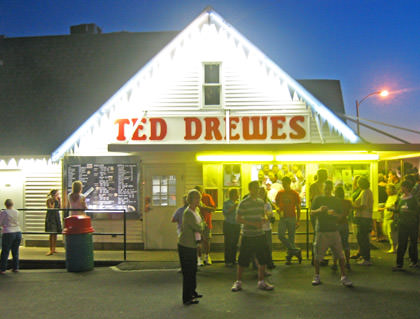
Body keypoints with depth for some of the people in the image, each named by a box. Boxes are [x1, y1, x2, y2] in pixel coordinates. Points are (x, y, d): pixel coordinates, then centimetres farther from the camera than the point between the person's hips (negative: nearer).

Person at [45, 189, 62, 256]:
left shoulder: (57, 200, 7)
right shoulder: (49, 200, -9)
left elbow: (60, 208, 3)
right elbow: (51, 208, -18)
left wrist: (59, 200, -3)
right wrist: (54, 201, -15)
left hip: (57, 216, 6)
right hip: (50, 217, -6)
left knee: (55, 233, 8)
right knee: (52, 234, -8)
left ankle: (53, 249, 17)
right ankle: (51, 250, -4)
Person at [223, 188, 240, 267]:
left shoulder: (239, 203, 12)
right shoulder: (226, 203, -3)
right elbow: (225, 213, -15)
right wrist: (233, 207, -19)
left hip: (237, 225, 5)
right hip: (228, 225, -5)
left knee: (235, 243, 8)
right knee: (228, 243, -5)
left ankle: (233, 260, 18)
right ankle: (227, 261, 1)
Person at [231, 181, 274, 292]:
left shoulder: (261, 202, 9)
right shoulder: (243, 203, -9)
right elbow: (238, 219, -11)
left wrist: (263, 219, -3)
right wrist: (253, 223, -19)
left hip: (260, 235, 5)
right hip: (248, 236, -5)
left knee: (263, 259, 8)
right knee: (243, 260, 1)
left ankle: (261, 282, 22)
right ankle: (238, 282, 16)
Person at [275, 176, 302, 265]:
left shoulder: (295, 194, 0)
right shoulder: (280, 193, 6)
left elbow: (298, 208, 3)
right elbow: (276, 203, 19)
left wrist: (298, 220, -2)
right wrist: (278, 210, -2)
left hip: (292, 218, -2)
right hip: (282, 218, 2)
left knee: (291, 238, 2)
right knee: (281, 236, -14)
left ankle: (289, 258, 14)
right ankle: (296, 251, -2)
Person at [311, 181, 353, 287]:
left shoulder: (336, 201, 11)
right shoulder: (318, 199, 6)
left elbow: (341, 216, 9)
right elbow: (312, 213, 2)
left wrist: (334, 214, -12)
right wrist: (319, 210, -18)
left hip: (333, 230, 1)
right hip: (321, 231, -1)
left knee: (340, 255, -3)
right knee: (317, 255, 2)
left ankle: (343, 277, 4)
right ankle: (317, 276, 17)